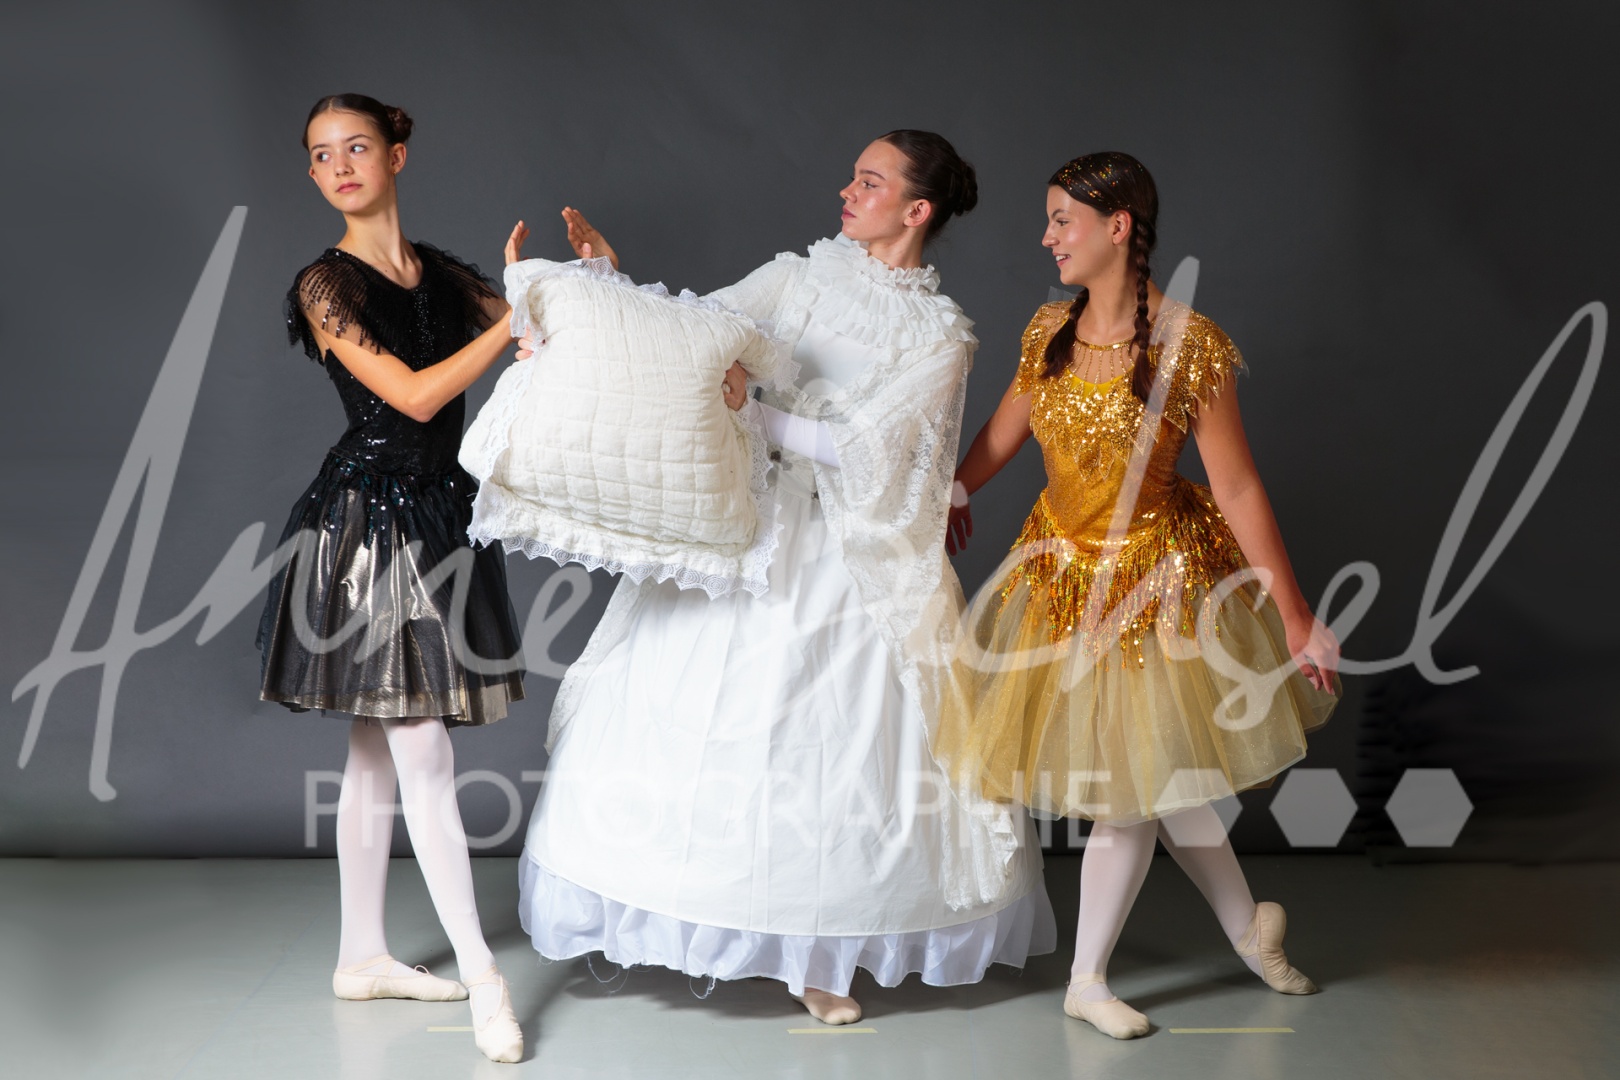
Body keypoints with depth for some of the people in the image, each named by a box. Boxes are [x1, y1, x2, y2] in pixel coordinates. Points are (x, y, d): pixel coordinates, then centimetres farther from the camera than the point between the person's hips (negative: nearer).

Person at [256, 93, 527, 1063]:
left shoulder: (440, 273, 11)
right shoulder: (326, 284, -7)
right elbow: (415, 395, -16)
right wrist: (516, 314, -15)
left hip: (437, 518, 6)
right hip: (367, 520, -6)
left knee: (378, 754, 13)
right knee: (422, 755, -6)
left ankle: (363, 955, 24)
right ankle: (481, 973, 1)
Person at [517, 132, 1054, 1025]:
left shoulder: (941, 334, -3)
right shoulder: (802, 276, 7)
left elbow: (863, 448, -13)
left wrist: (752, 410, -19)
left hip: (848, 556, -3)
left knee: (832, 738, 0)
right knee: (708, 715, 2)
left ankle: (812, 950, 15)